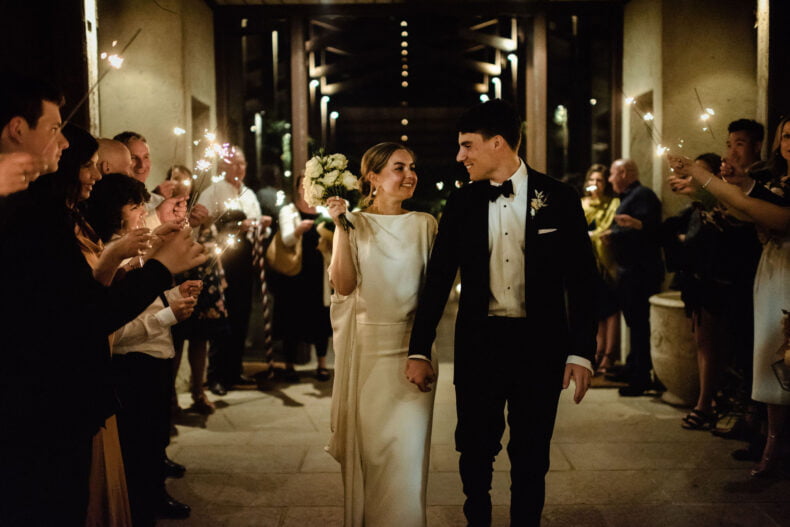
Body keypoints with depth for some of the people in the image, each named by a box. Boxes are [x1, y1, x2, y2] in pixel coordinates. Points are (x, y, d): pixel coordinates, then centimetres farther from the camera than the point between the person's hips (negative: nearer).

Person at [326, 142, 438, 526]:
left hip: (411, 349, 1)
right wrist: (339, 227, -14)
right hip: (366, 348, -1)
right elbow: (344, 286, -11)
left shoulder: (424, 224, 5)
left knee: (407, 448, -2)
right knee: (368, 447, 10)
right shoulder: (355, 225, -1)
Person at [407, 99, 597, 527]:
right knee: (475, 448, 11)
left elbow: (580, 279, -2)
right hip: (479, 342, 2)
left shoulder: (558, 198, -4)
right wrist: (419, 350, 1)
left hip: (540, 343, -1)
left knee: (531, 455, 10)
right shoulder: (461, 203, 1)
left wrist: (582, 351, -6)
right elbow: (439, 278, 3)